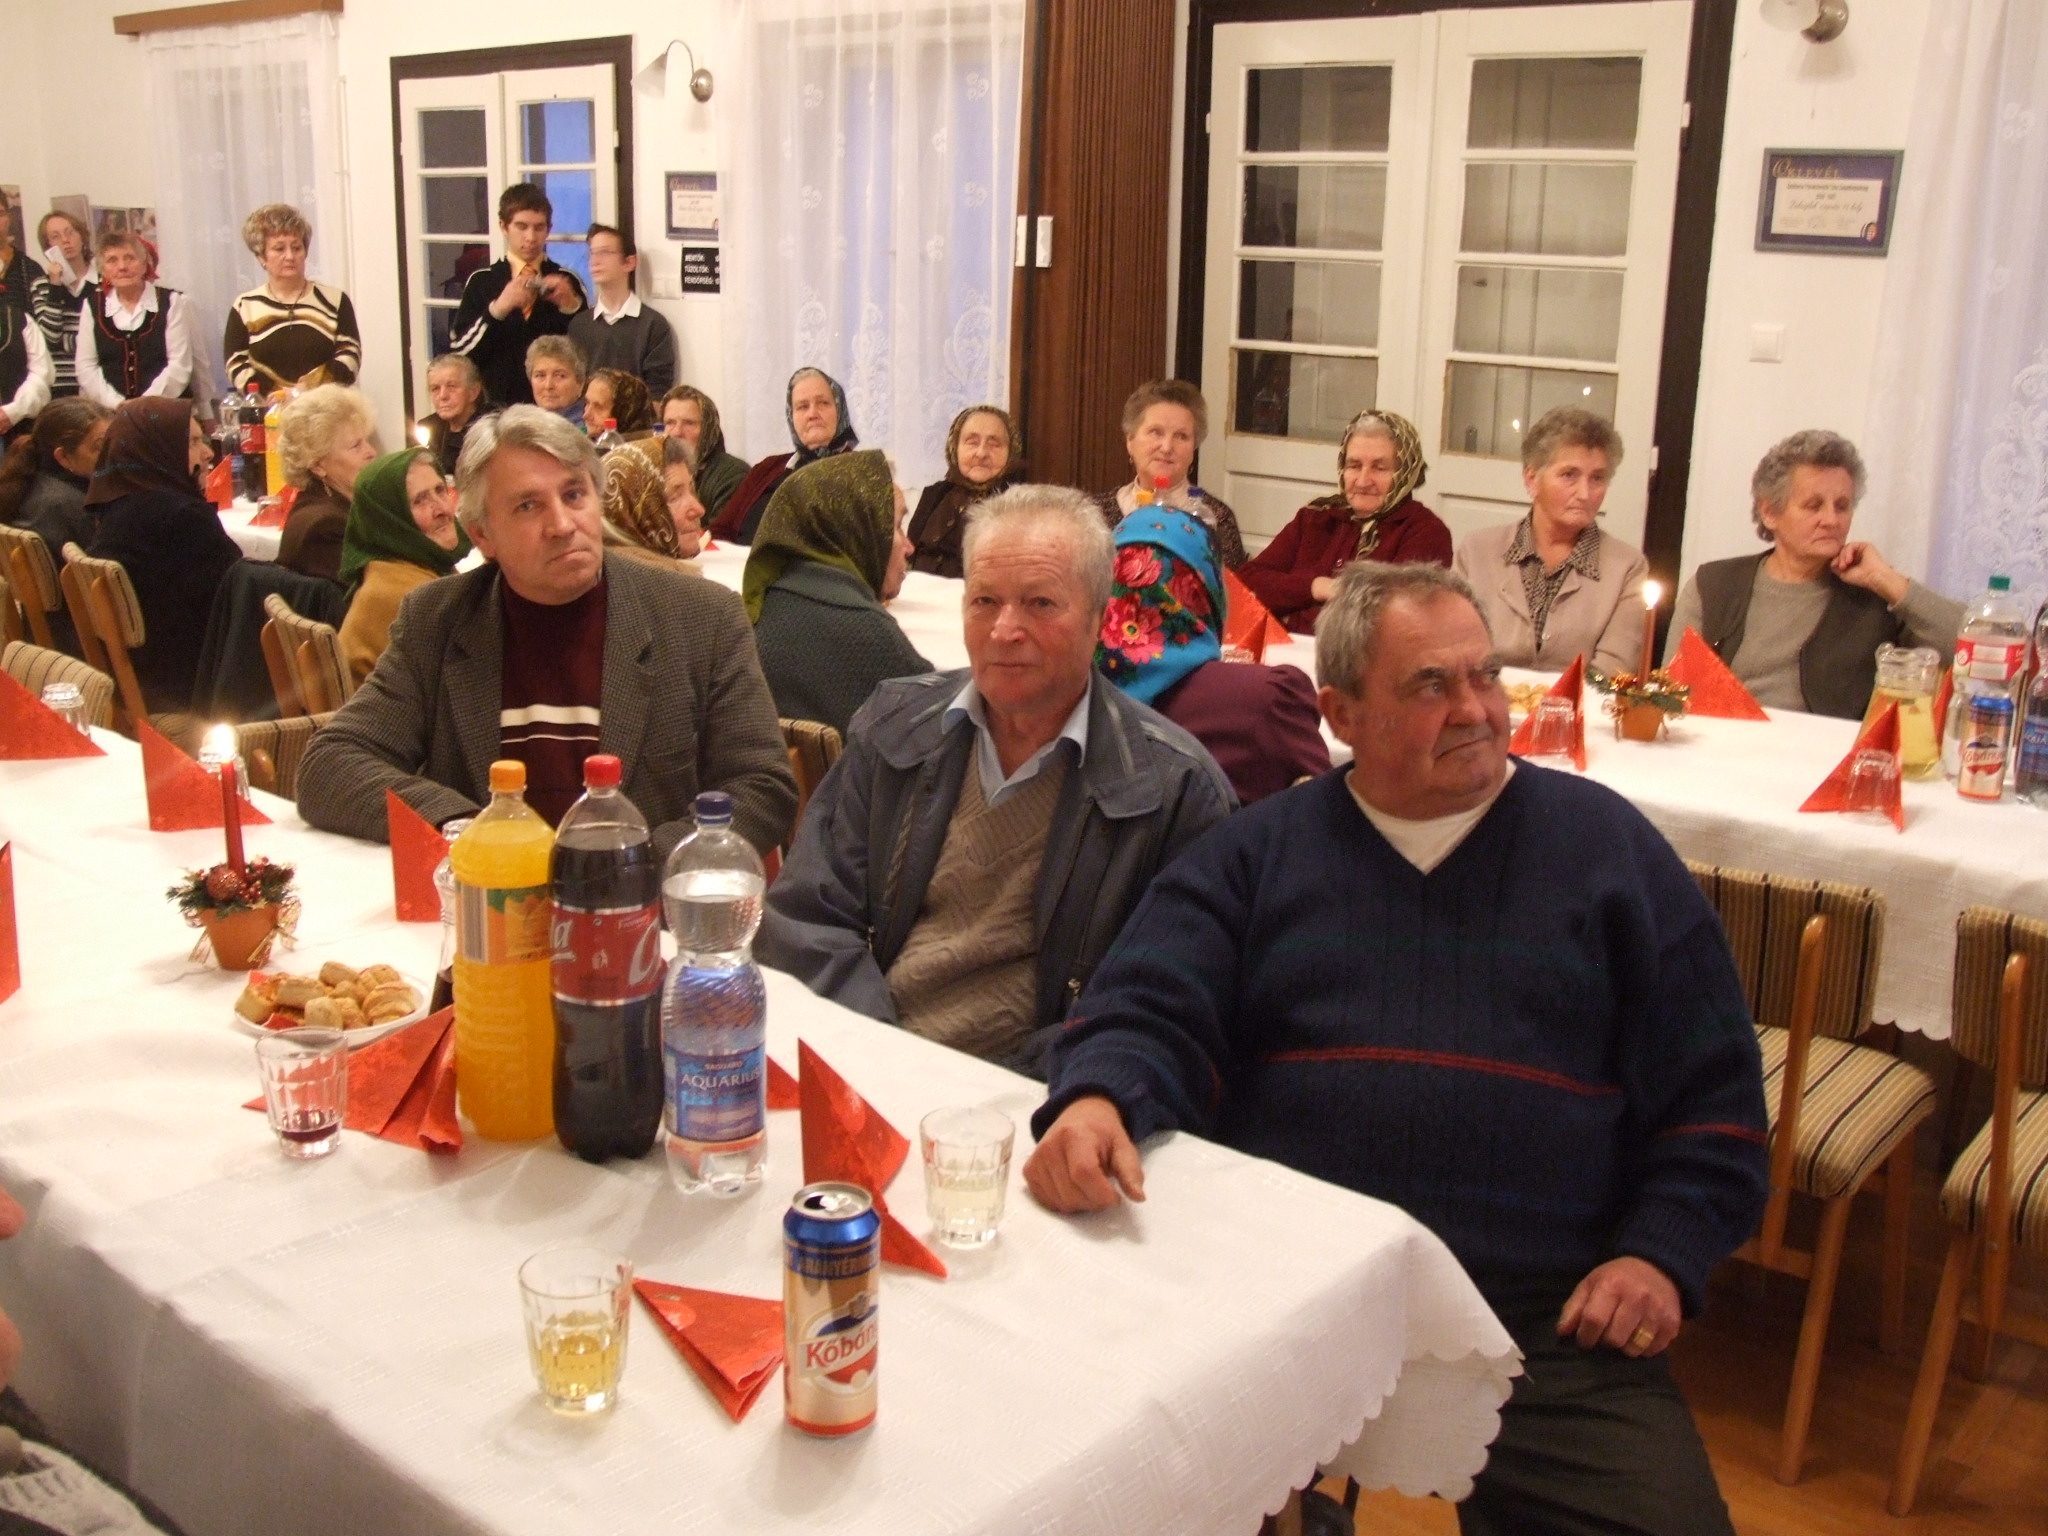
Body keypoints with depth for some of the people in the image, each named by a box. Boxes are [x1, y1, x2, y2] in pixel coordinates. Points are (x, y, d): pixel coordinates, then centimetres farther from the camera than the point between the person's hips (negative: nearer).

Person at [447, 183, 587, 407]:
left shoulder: (567, 282, 7)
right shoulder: (481, 282, 6)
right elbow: (459, 351, -2)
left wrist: (571, 306, -12)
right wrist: (497, 309, -14)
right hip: (498, 403, 0)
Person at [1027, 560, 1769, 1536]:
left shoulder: (1604, 842, 12)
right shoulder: (1258, 853, 12)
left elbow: (1713, 1089, 12)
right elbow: (1147, 1013, 1)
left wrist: (1662, 1254, -2)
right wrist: (1095, 1100, -22)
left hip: (1546, 1320, 1)